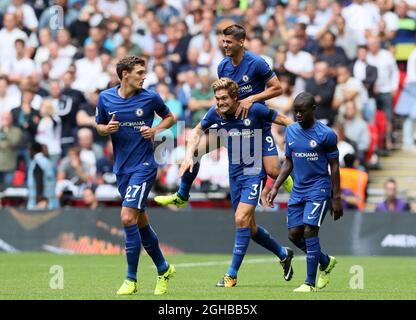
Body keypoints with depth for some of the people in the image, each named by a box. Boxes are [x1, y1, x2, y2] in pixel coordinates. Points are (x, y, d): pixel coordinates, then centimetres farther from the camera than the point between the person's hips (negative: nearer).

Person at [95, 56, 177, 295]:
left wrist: (156, 130, -8)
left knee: (128, 218, -16)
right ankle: (163, 269, 32)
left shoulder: (151, 98, -5)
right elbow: (99, 126, 14)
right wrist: (107, 129, -8)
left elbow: (170, 117, 10)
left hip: (144, 166, -5)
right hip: (122, 168, 5)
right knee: (141, 222, 13)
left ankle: (131, 279, -8)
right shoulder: (106, 98, 2)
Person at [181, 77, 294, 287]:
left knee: (241, 220, -16)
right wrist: (189, 155, -1)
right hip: (234, 174, 5)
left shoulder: (254, 110, -15)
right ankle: (283, 254, 34)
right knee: (249, 227, 11)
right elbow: (197, 131, 13)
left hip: (254, 172, -5)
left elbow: (284, 121, -3)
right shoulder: (215, 114, -4)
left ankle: (232, 275, -11)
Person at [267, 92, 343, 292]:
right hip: (298, 190, 6)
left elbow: (334, 167, -5)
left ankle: (310, 282, -9)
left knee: (310, 231, -15)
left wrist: (336, 198, -7)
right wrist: (275, 188, 9)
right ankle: (326, 262, 26)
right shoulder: (291, 131, 8)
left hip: (318, 189, -6)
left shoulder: (325, 134, -9)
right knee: (294, 234, 2)